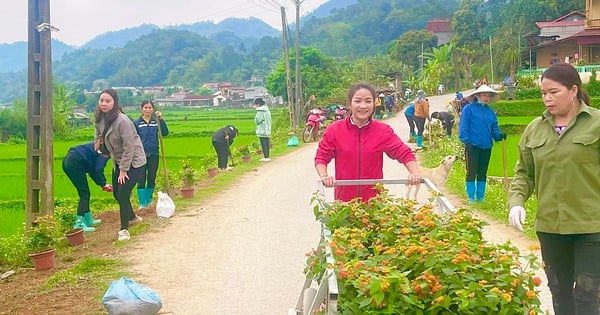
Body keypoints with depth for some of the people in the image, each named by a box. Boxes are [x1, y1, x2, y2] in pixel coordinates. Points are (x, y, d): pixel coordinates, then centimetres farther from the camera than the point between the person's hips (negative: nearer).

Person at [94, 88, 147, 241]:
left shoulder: (122, 120, -28)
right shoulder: (100, 119, -4)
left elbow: (129, 147, -24)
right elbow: (98, 133, 21)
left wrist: (123, 170, -20)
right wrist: (97, 144, 9)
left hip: (134, 161, -8)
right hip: (118, 161, 8)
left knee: (123, 193, -13)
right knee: (116, 194, 14)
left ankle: (124, 229, 3)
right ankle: (132, 217, 41)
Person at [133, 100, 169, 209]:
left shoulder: (156, 121, 3)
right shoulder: (136, 123, -2)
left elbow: (165, 133, -10)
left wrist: (161, 119, -19)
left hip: (153, 155, 2)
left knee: (152, 179, 10)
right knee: (141, 179, -2)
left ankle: (149, 200, 23)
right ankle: (142, 203, 3)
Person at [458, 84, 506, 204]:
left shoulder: (490, 112, 13)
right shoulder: (469, 109, -3)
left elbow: (494, 129, 13)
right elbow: (463, 127, -7)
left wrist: (500, 135, -8)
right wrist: (466, 141, -16)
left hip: (486, 147, 5)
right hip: (473, 146, -5)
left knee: (482, 173, 11)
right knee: (472, 172, -2)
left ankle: (480, 197, 19)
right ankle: (471, 197, 5)